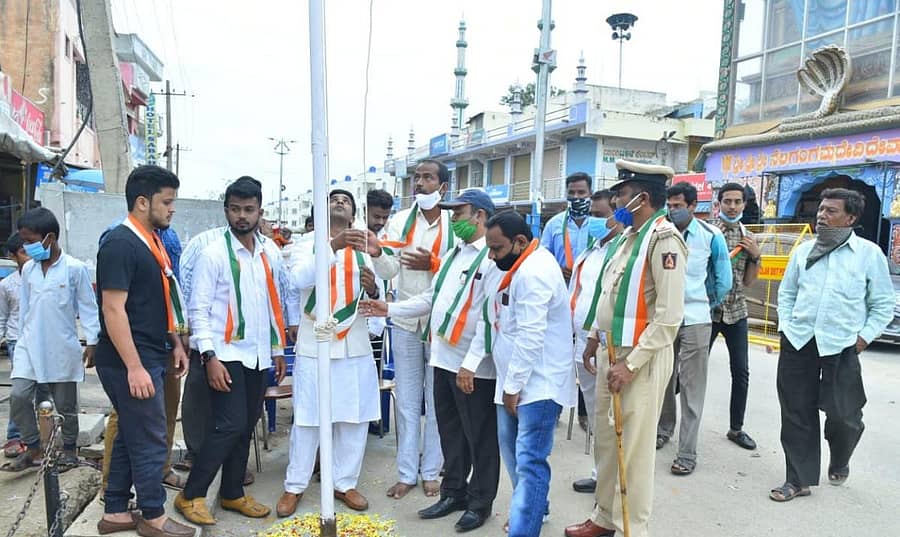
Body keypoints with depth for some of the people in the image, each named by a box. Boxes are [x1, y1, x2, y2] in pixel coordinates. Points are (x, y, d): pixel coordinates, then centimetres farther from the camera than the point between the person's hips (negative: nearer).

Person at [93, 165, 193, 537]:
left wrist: (176, 343, 15)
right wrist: (134, 367, -23)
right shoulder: (120, 244, -16)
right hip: (130, 362, -9)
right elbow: (113, 309, -21)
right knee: (149, 440, 1)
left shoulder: (152, 241, 12)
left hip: (150, 356, 9)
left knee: (131, 436, 16)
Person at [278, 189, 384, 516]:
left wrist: (373, 290, -16)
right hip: (314, 345, -3)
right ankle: (294, 486, 22)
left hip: (355, 346, 3)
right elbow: (299, 280, -19)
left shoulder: (362, 249, 9)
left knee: (355, 420, 9)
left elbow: (373, 303, 8)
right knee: (307, 420, 6)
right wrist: (333, 245, -31)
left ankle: (345, 483, 25)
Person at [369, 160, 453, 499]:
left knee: (436, 402, 11)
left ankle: (431, 472, 27)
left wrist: (432, 264, -22)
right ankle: (407, 473, 25)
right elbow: (389, 270, -6)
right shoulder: (400, 221, 3)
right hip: (405, 321, 3)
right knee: (407, 401, 12)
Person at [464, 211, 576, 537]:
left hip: (538, 383, -10)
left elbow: (530, 337, -24)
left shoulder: (533, 271, -20)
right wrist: (471, 363, 9)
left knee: (529, 460, -8)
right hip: (512, 381, 10)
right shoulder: (513, 268, 13)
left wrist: (513, 387, -19)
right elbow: (490, 321, 16)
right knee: (512, 450, 20)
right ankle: (534, 509, 39)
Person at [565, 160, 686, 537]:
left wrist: (631, 364, -20)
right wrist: (594, 337, 18)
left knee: (633, 448, 3)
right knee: (605, 441, 17)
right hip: (611, 351, 9)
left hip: (641, 359, -8)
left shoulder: (663, 239, -15)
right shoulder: (628, 235, 11)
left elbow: (669, 317, -20)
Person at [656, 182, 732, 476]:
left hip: (695, 321, -2)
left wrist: (706, 304, 14)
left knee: (692, 388, 2)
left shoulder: (711, 236, -3)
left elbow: (723, 280, 7)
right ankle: (664, 428, 35)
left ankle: (687, 452, 9)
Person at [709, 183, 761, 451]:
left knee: (741, 372, 8)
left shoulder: (749, 238, 8)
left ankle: (736, 428, 23)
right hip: (707, 310, -4)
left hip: (737, 313, 4)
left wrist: (755, 256, -6)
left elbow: (748, 282, 9)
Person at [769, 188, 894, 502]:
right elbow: (786, 292, 16)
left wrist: (864, 337, -4)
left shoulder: (869, 253, 0)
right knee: (797, 414, 6)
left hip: (841, 347, -3)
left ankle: (839, 464, 35)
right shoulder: (803, 251, 9)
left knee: (843, 414, 1)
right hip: (797, 343, 3)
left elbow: (883, 304, 4)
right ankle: (799, 480, 20)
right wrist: (785, 327, 5)